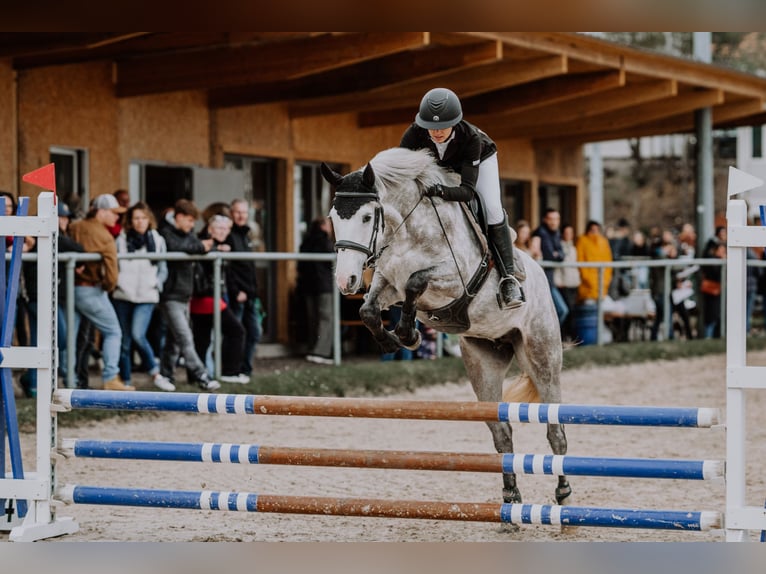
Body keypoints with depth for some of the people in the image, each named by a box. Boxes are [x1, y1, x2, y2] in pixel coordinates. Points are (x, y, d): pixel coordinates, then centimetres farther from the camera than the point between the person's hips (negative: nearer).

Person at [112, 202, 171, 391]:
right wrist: (118, 283, -11)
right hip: (123, 296, 1)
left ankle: (155, 374, -7)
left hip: (146, 297, -1)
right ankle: (126, 381, 15)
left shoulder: (157, 240, 8)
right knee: (125, 340, 5)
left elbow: (163, 270, 12)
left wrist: (155, 284, -3)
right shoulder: (121, 240, 4)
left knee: (138, 335, -20)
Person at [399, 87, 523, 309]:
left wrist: (442, 192, -66)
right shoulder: (414, 134, -37)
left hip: (480, 159, -3)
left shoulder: (470, 137, -43)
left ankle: (508, 279, -18)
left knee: (493, 211, -22)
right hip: (438, 164, 3)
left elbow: (468, 190, -46)